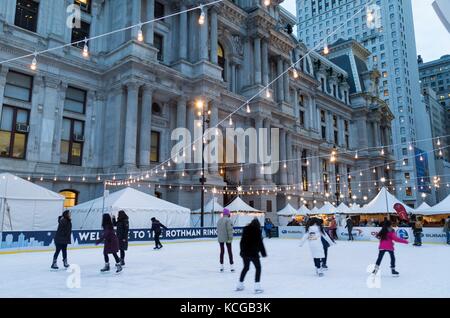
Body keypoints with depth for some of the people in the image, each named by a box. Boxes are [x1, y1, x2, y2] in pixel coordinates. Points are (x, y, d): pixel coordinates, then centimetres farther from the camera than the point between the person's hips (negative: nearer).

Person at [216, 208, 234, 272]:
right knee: (229, 251, 6)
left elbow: (218, 230, 11)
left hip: (220, 239, 5)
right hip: (227, 238, -5)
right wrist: (230, 238, -18)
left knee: (222, 251, 13)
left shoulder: (219, 220, 7)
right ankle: (231, 266, 7)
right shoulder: (228, 220, -13)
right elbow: (229, 230, -19)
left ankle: (221, 266, 16)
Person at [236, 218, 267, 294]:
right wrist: (263, 253, -4)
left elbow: (242, 241, 13)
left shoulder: (245, 229, 10)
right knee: (258, 268, 7)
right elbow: (260, 243, -10)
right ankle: (257, 287, -2)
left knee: (246, 267, 21)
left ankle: (240, 285, 26)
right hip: (253, 253, -6)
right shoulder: (257, 230, -7)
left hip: (244, 252, 6)